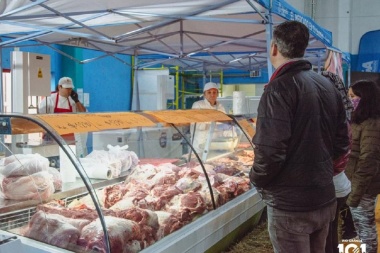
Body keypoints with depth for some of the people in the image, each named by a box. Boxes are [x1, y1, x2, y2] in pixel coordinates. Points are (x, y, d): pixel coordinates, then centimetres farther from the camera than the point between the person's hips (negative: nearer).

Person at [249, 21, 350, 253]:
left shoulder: (280, 88, -17)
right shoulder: (328, 86, 7)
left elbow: (270, 150, -24)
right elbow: (342, 143, 11)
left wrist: (257, 180, -6)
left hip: (290, 205, -7)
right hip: (325, 199, 8)